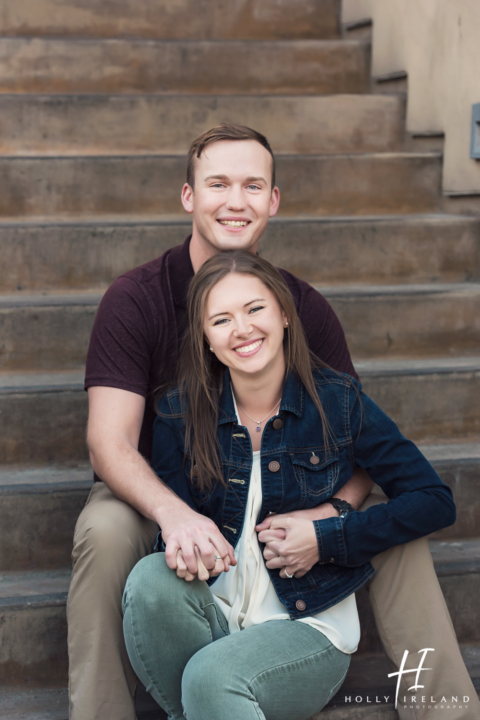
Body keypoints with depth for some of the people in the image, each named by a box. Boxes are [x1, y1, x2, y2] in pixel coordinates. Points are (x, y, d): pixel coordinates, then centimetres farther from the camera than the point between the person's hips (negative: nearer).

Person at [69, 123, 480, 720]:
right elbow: (110, 444, -22)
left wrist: (333, 511, -29)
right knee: (105, 532, -35)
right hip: (158, 496, -2)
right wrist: (173, 513, -43)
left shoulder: (304, 306, -4)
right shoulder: (134, 300, -13)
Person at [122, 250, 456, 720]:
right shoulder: (181, 413, -2)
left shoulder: (339, 403, -5)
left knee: (211, 677, -34)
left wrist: (327, 539, -12)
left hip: (308, 628, -3)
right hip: (214, 616, 4)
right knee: (150, 578, -29)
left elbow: (436, 502, -3)